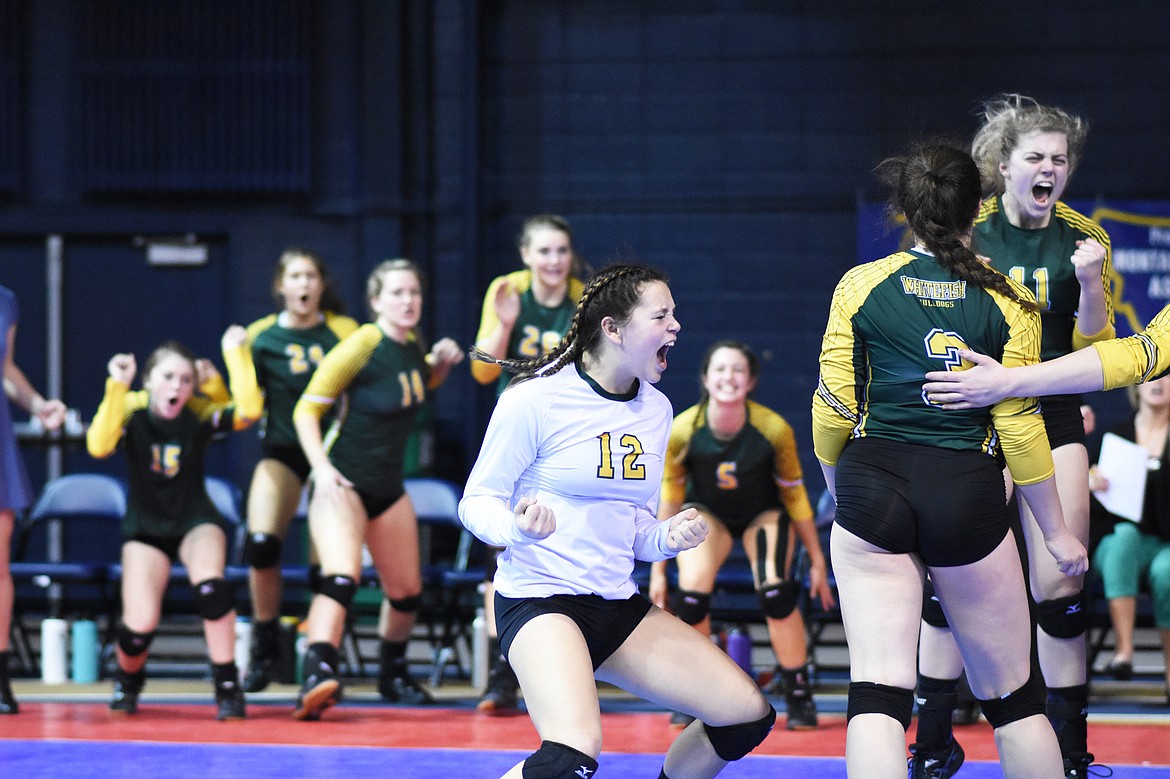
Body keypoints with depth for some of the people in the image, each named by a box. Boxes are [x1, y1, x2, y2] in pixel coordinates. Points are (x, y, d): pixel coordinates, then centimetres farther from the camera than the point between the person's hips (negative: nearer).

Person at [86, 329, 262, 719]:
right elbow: (99, 446, -34)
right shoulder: (131, 408, -16)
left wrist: (234, 353, -32)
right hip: (145, 526, 0)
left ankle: (227, 686, -16)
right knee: (139, 626, -14)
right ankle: (128, 679, 23)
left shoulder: (200, 413, -16)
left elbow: (248, 411, -35)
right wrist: (116, 387, -40)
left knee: (211, 587, -32)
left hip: (196, 521, 0)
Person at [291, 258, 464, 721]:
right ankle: (318, 677, -43)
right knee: (341, 578, -29)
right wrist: (321, 468, -25)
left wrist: (441, 363, 6)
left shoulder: (413, 345, 4)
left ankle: (393, 675, 37)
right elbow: (307, 409, -13)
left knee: (406, 591, 14)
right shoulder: (362, 346, -16)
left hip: (388, 487, 7)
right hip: (342, 482, -7)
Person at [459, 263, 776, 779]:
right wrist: (519, 528, -28)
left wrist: (668, 538, -4)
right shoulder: (538, 398, -10)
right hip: (540, 599, -7)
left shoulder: (656, 409, 11)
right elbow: (477, 500, -6)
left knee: (748, 714, 1)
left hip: (619, 606, 8)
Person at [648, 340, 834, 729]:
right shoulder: (682, 431, -25)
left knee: (775, 592, -25)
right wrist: (658, 569, -7)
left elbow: (794, 494, -11)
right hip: (706, 512, 1)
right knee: (691, 595, -22)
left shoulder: (773, 429, -27)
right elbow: (670, 498, -10)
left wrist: (817, 561, -6)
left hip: (764, 514, -1)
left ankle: (800, 697, -10)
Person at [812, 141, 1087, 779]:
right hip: (969, 495, 0)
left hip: (873, 488, 0)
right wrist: (1056, 532, 8)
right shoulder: (1007, 301, -1)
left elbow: (831, 413, 1)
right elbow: (1019, 426, -2)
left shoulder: (861, 285, 0)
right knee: (1012, 696, 12)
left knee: (879, 689, -4)